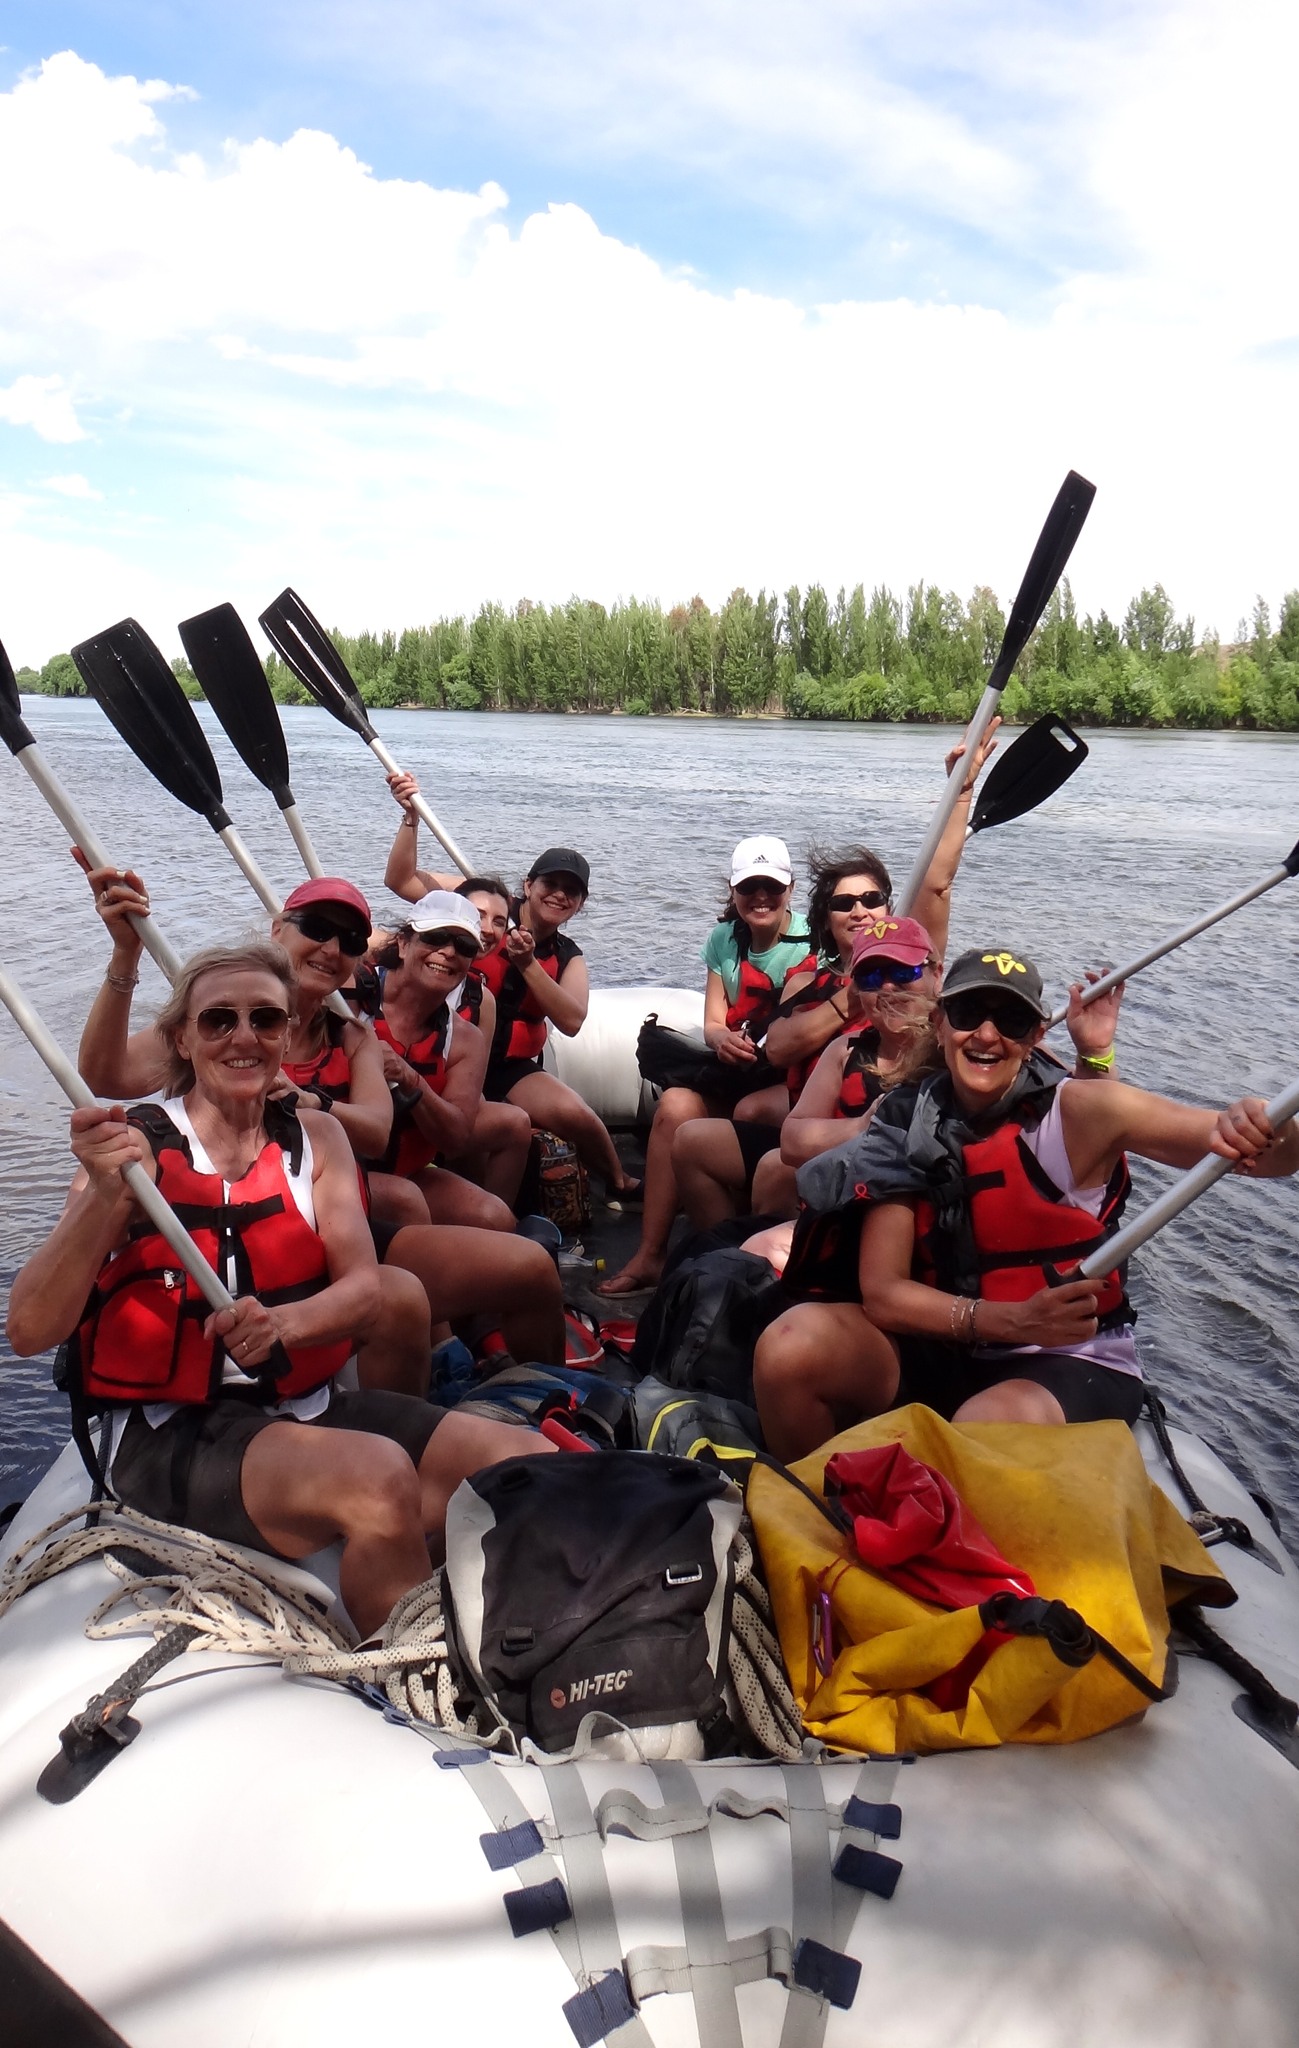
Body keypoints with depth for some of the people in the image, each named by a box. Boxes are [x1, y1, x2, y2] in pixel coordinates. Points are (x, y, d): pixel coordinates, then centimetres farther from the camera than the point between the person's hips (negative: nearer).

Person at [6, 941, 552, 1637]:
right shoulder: (133, 1147, -2)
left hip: (307, 1405, 4)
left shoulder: (314, 1136, 9)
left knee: (530, 1464, -17)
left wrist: (282, 1323, -23)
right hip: (171, 1434, -4)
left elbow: (362, 1291, 0)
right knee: (378, 1477, -33)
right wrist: (105, 1196, -27)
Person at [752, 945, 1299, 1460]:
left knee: (986, 1429, -36)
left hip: (1069, 1367, -3)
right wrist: (1012, 1320, -24)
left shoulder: (1078, 1112, -13)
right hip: (943, 1353, 3)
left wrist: (1252, 1131, -42)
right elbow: (881, 1290, -9)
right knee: (793, 1343, -21)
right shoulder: (908, 1127, -4)